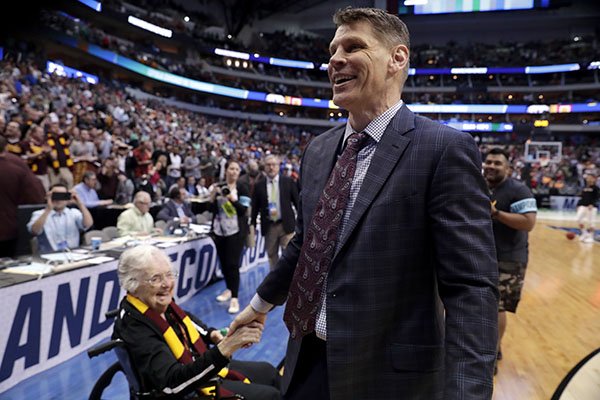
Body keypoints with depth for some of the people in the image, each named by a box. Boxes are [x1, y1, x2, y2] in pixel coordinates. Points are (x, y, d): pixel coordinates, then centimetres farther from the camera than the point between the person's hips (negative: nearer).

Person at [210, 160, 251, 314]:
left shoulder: (242, 189, -2)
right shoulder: (218, 187, 7)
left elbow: (243, 210, -11)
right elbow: (211, 209, 5)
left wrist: (233, 198, -25)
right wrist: (213, 195, -12)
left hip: (235, 231, -4)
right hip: (219, 230, 4)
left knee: (232, 264, -9)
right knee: (223, 262, 11)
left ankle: (234, 298, -6)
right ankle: (229, 289, 31)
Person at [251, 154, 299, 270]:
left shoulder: (288, 182, 1)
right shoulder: (259, 185, 3)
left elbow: (297, 201, 3)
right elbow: (255, 207, 6)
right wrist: (252, 224, 3)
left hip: (286, 224, -1)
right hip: (268, 226, 2)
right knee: (272, 256, 10)